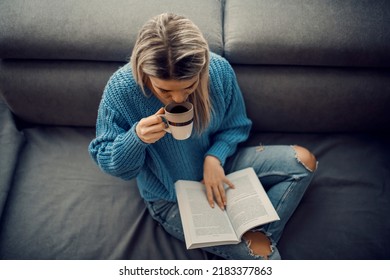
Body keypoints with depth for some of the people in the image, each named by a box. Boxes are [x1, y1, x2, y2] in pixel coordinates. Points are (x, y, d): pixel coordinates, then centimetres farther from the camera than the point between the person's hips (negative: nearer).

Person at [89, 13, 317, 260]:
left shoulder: (219, 69, -19)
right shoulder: (121, 89, -25)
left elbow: (236, 125, -2)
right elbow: (106, 160, -13)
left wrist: (214, 157, -22)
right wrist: (136, 138, -35)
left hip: (217, 164, 5)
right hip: (170, 198, -4)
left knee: (303, 161, -4)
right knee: (260, 252, -21)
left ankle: (262, 236, -6)